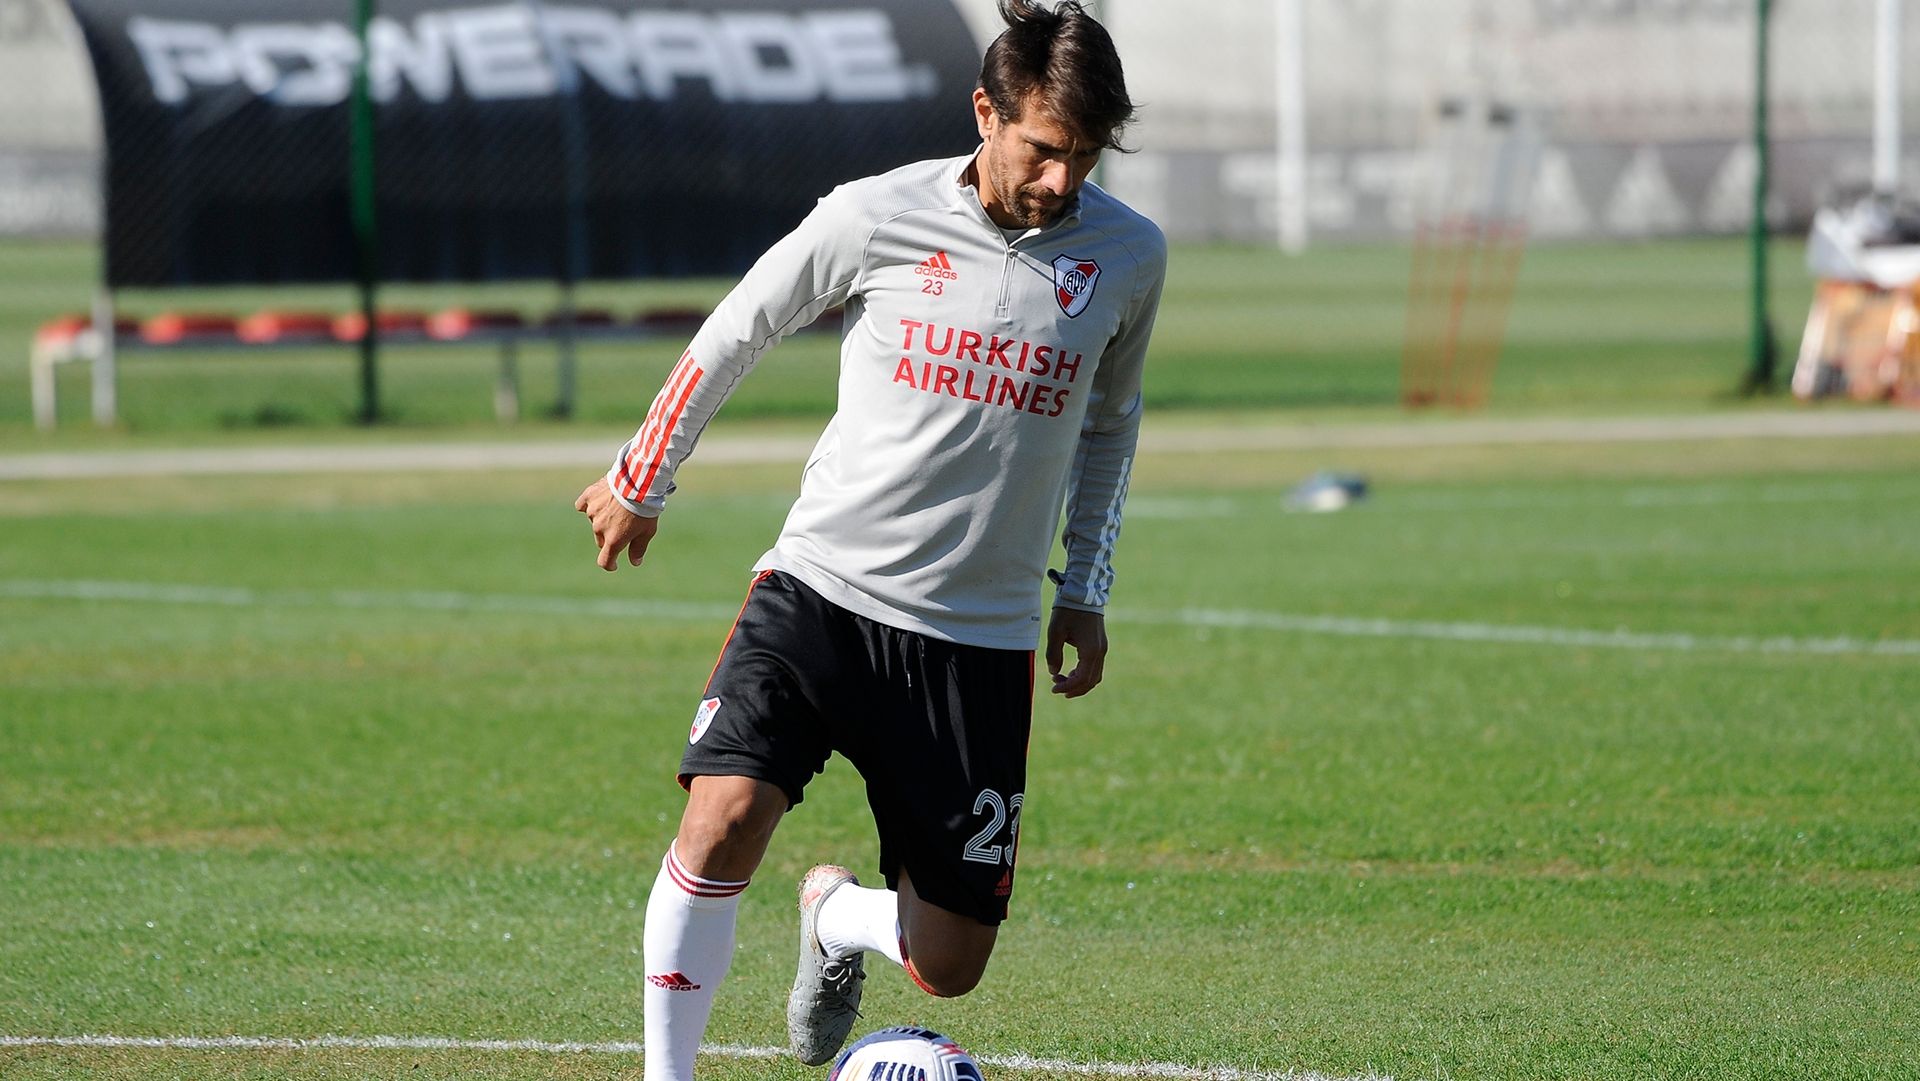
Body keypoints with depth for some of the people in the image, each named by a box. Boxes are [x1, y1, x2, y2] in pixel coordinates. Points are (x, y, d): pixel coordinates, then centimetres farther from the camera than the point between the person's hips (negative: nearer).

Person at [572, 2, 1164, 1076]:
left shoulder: (1129, 254, 0)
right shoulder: (877, 217, -8)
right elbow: (735, 331, 8)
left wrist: (1086, 593, 20)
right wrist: (642, 481, 17)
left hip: (977, 640, 2)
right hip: (822, 586, -2)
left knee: (948, 969, 1)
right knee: (724, 819, -27)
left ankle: (837, 915, 36)